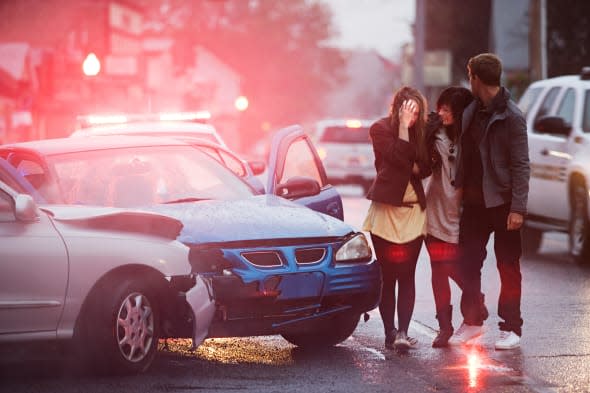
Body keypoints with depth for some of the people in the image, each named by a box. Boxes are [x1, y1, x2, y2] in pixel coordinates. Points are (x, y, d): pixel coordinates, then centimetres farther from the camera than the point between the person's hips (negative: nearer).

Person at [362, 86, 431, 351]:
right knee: (388, 276, 1)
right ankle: (390, 333, 8)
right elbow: (400, 159, -17)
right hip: (386, 210, -3)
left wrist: (413, 168, -11)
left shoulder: (419, 131, 9)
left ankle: (402, 333, -12)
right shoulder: (380, 129, -3)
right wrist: (403, 126, -15)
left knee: (407, 275, -6)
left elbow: (426, 167, 9)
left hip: (413, 210, 3)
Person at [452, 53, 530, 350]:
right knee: (468, 264, 10)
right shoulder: (471, 112, 8)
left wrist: (518, 208, -19)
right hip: (474, 201, 7)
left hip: (501, 203, -7)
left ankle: (511, 328, 10)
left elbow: (521, 166, -14)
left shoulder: (511, 117, -13)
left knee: (508, 267, 3)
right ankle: (472, 322, 22)